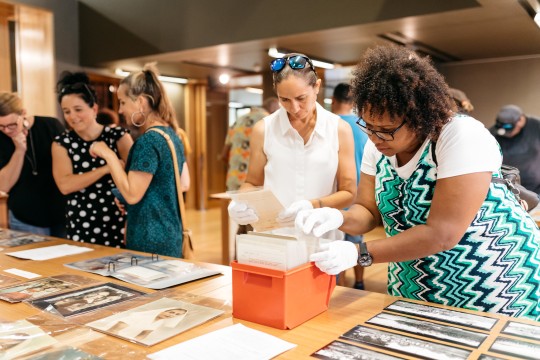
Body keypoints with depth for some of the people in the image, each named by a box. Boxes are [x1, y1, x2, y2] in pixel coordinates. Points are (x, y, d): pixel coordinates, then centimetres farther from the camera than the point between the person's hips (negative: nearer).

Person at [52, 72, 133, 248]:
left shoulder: (118, 136, -1)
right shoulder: (61, 143, 4)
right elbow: (65, 185, -9)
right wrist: (107, 167, -16)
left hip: (117, 225, -1)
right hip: (80, 228, 2)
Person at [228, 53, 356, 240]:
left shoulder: (340, 129, -2)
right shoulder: (263, 130, -3)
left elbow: (348, 193, 1)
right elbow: (252, 183, 8)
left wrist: (314, 206, -16)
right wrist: (239, 203, -12)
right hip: (272, 238, 0)